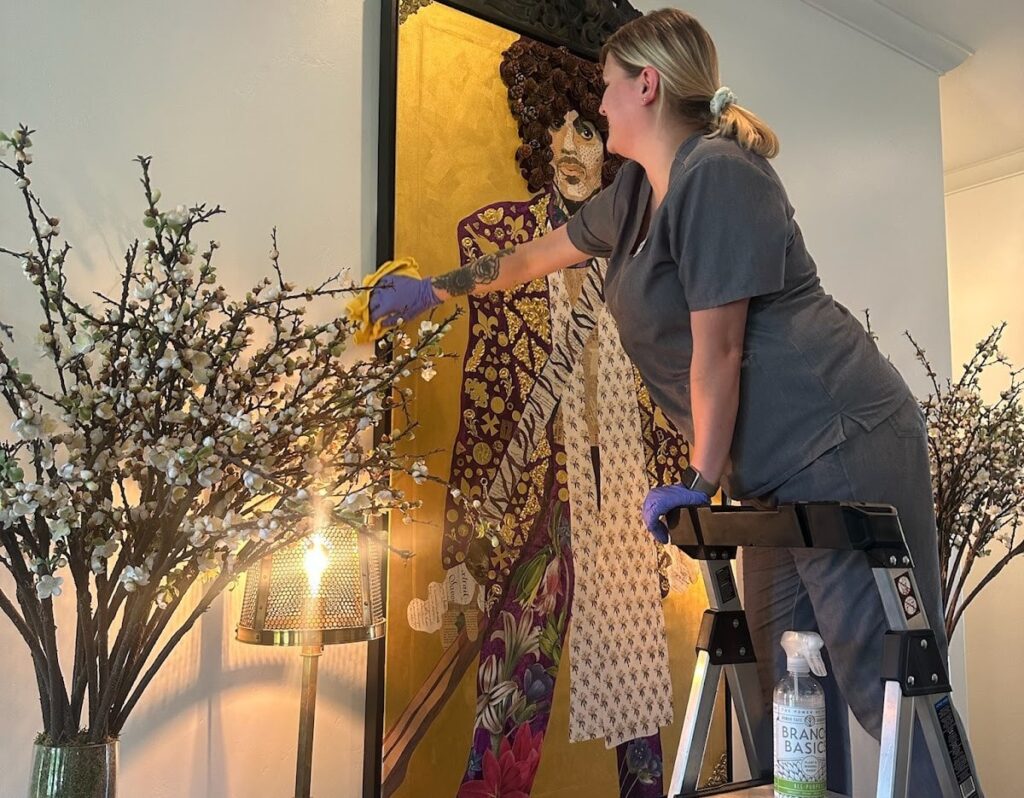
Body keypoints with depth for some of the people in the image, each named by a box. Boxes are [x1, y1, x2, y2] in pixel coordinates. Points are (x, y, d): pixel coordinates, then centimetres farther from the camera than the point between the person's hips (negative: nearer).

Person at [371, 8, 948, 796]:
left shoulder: (716, 172, -13)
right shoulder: (636, 192, 16)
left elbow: (718, 345, -16)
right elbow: (535, 256, 28)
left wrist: (699, 481, -11)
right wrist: (431, 291, 37)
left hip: (841, 443, -9)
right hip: (780, 466, 9)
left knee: (883, 680, -8)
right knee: (788, 679, 9)